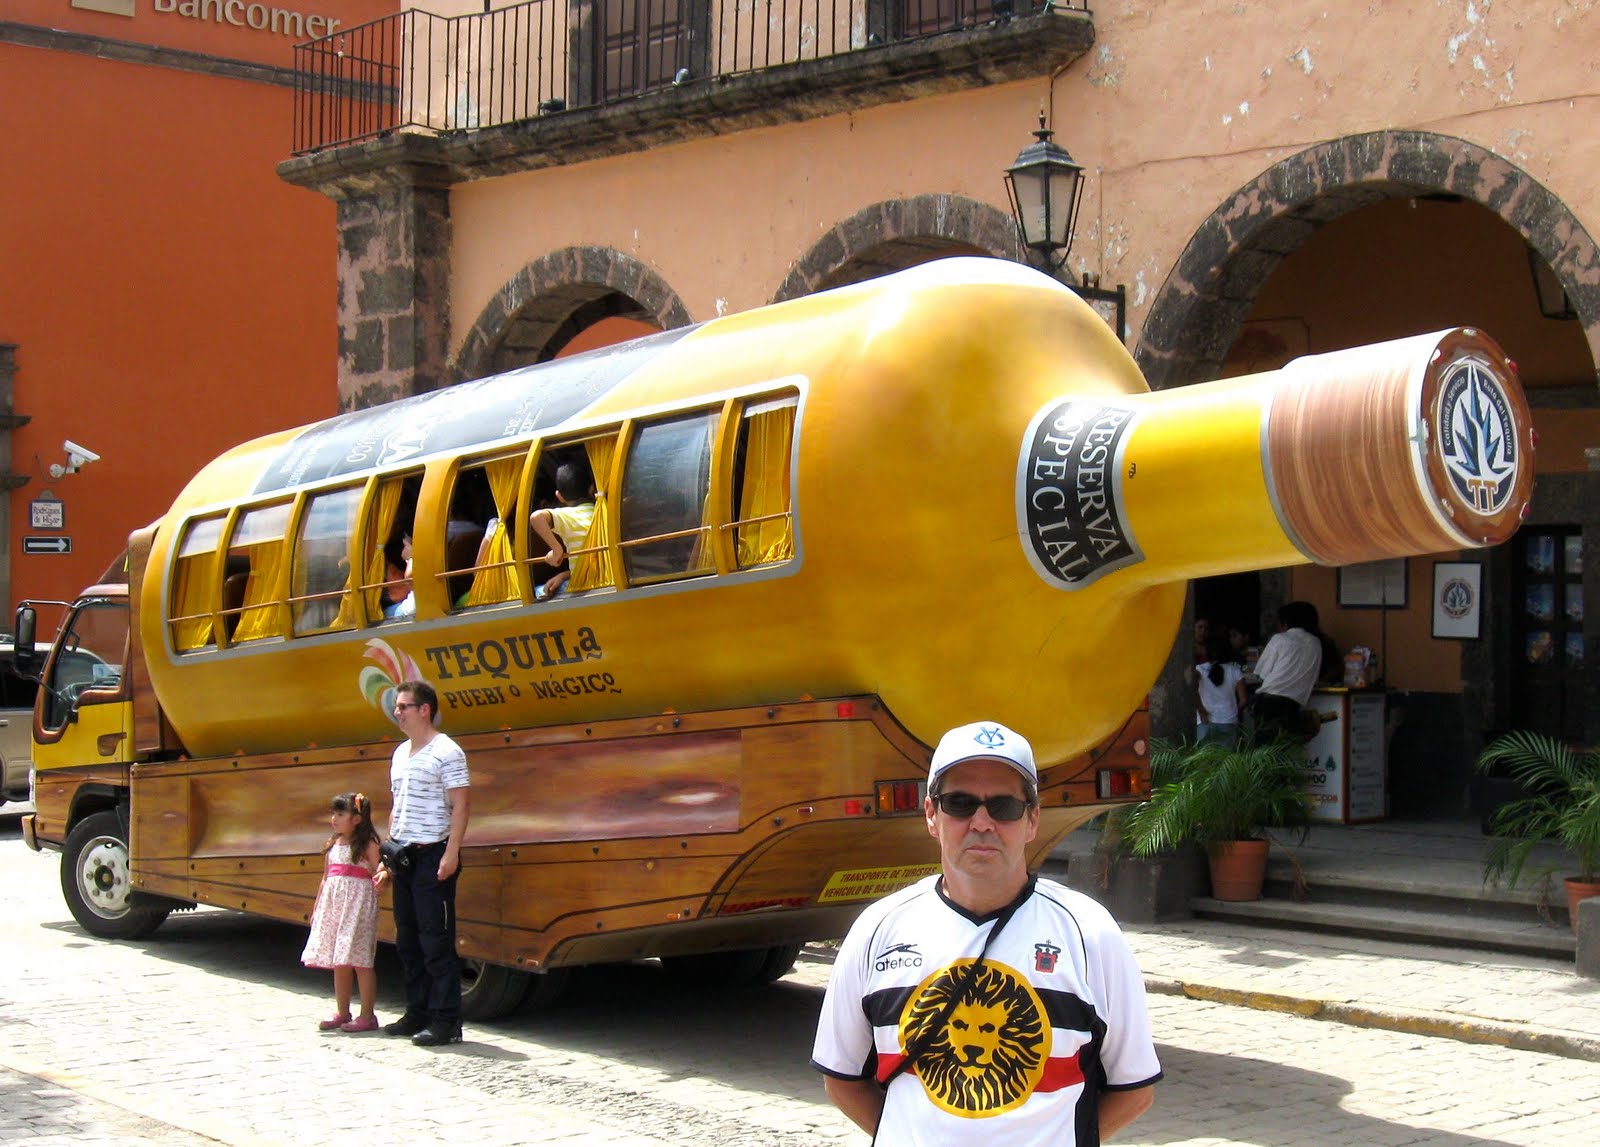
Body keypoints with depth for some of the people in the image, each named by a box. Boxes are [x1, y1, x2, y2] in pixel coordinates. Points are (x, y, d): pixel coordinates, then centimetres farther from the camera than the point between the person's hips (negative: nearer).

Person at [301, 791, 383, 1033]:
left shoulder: (367, 845, -6)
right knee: (338, 963, 11)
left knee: (359, 961, -6)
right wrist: (316, 908, 19)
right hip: (333, 905, 7)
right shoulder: (333, 844, 13)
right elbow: (326, 878, 19)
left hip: (357, 906, -7)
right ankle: (342, 1013, 20)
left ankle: (367, 1016, -1)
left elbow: (377, 873, -8)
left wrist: (381, 878, -32)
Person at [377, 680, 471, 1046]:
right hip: (403, 858, 9)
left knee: (437, 943, -8)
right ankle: (418, 1014, 20)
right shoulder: (400, 753, 16)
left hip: (433, 857, -9)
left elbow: (460, 805, -14)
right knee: (408, 942, 12)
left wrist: (451, 853, -21)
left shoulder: (446, 752, -9)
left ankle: (446, 1022, -5)